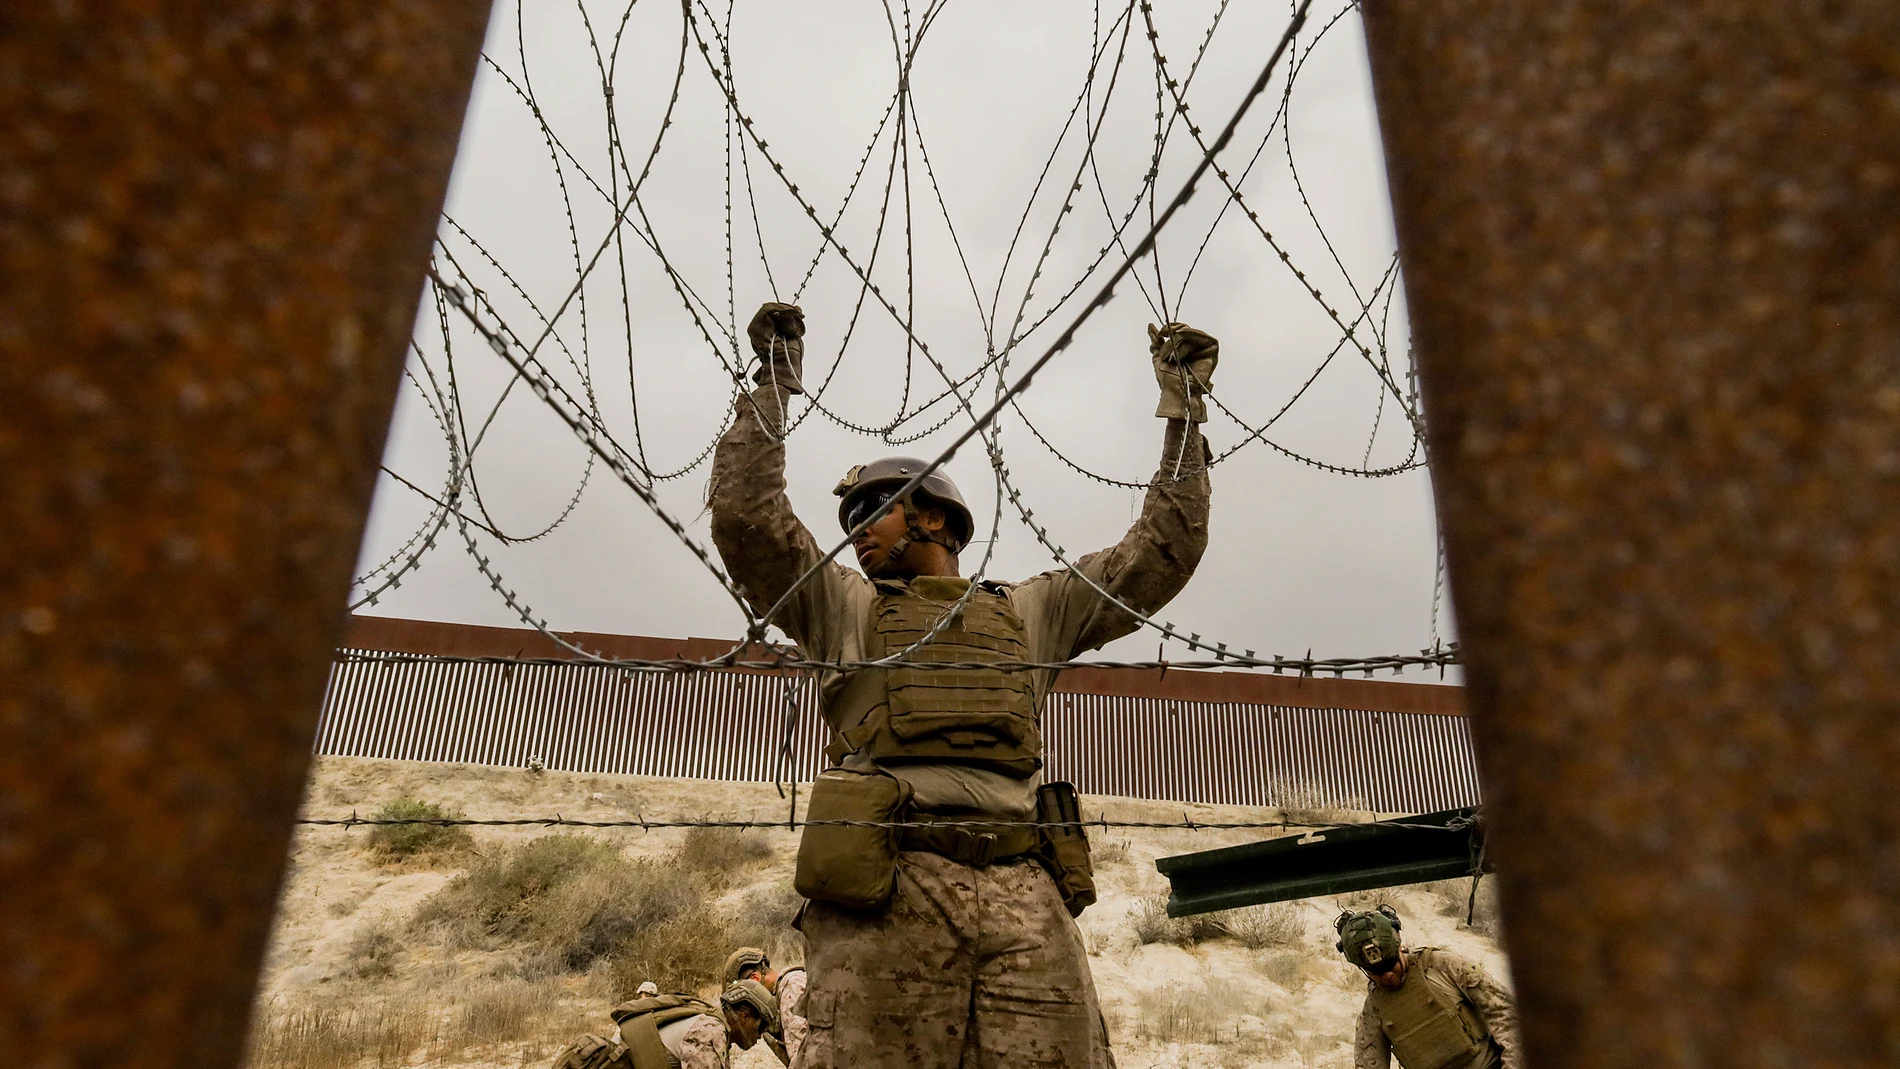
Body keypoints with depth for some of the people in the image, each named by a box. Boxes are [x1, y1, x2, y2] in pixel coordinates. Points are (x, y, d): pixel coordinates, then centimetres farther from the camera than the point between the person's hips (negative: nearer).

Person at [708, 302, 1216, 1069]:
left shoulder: (1032, 610, 27)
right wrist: (774, 382, 16)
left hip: (1028, 892, 1)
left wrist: (1184, 409, 27)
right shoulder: (845, 608, 24)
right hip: (887, 890, -1)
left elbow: (1162, 553, 25)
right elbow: (747, 515, 11)